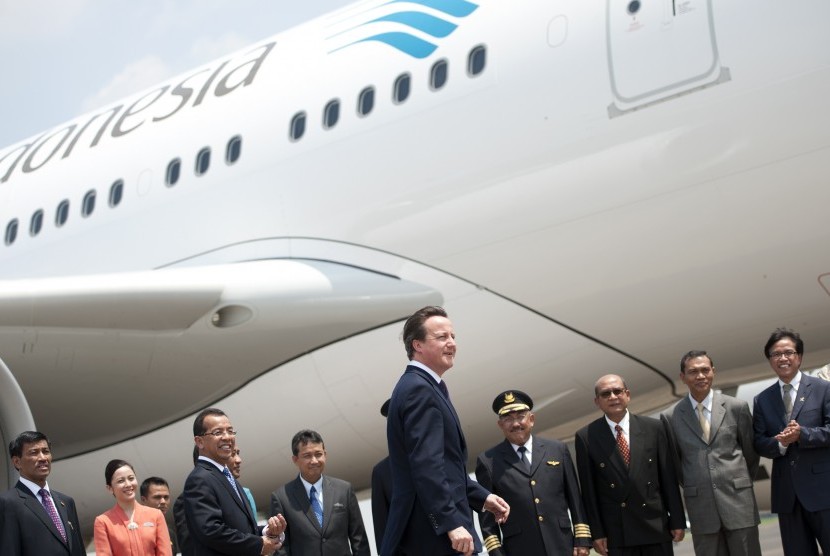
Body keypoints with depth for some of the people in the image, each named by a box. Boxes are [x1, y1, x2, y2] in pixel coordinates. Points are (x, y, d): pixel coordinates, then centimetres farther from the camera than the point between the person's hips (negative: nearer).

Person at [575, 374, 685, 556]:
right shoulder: (586, 437, -1)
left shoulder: (653, 428, 3)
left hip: (656, 526, 2)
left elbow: (668, 478, 5)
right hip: (616, 534, -1)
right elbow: (588, 490, -1)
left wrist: (677, 521, 3)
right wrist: (596, 533, -4)